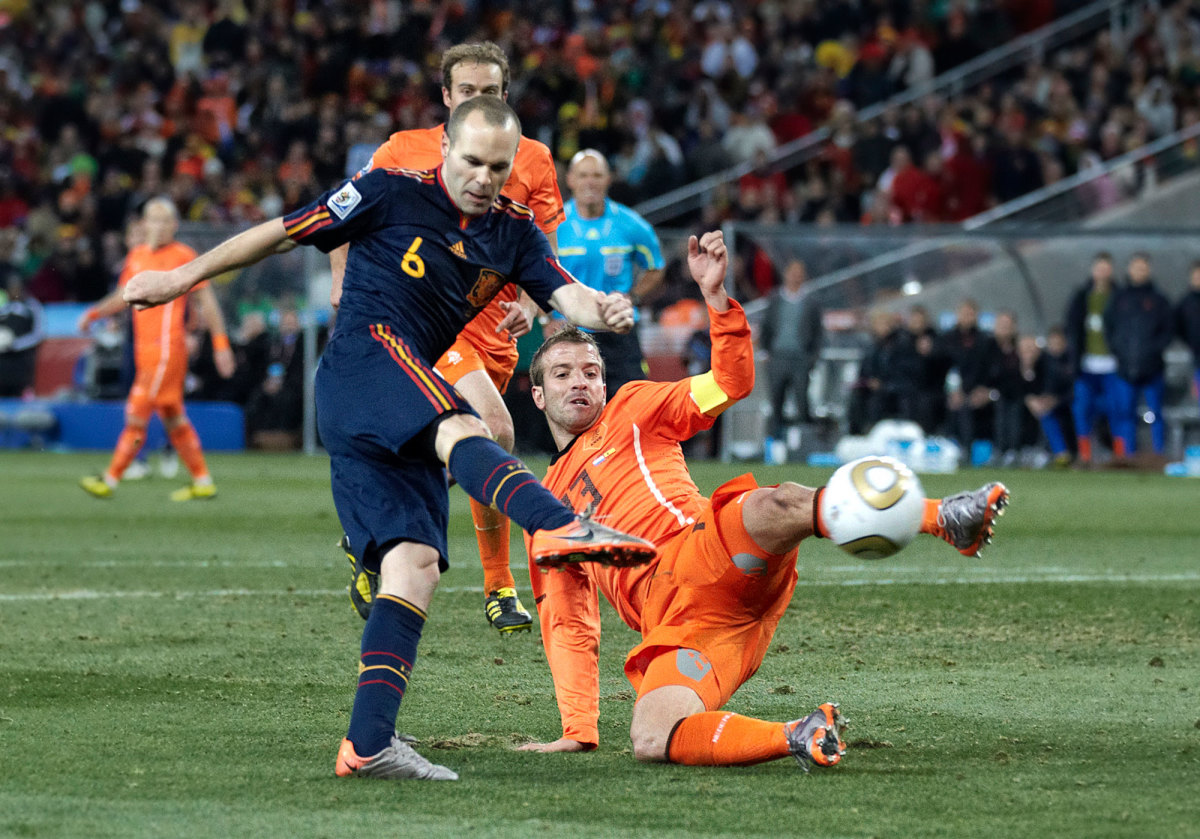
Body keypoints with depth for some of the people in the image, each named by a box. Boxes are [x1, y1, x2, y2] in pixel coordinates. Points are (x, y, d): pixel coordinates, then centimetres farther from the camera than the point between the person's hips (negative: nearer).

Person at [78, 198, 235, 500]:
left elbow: (206, 300, -3)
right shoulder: (136, 256, 13)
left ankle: (111, 479, -4)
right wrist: (95, 313, 5)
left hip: (167, 347, -7)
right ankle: (202, 481, 19)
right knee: (172, 418, 12)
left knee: (137, 414, -7)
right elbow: (123, 296, 22)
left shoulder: (183, 256, -5)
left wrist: (220, 343, -6)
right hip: (144, 348, 7)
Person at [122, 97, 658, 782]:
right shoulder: (393, 193, 2)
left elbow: (563, 292, 3)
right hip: (363, 359, -7)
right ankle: (561, 526, -64)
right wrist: (183, 278, 10)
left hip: (400, 431, 7)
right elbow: (282, 233, 8)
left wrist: (600, 310, -21)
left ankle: (369, 744, -17)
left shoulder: (514, 231, 17)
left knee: (415, 566, -8)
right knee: (462, 428, -35)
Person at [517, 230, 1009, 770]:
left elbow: (732, 382, 15)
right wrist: (578, 729, 16)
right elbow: (569, 629, 29)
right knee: (651, 741, -32)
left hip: (704, 559, -2)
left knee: (773, 506, -40)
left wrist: (715, 296, 0)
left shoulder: (631, 411, 27)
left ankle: (946, 519, -51)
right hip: (676, 624, 3)